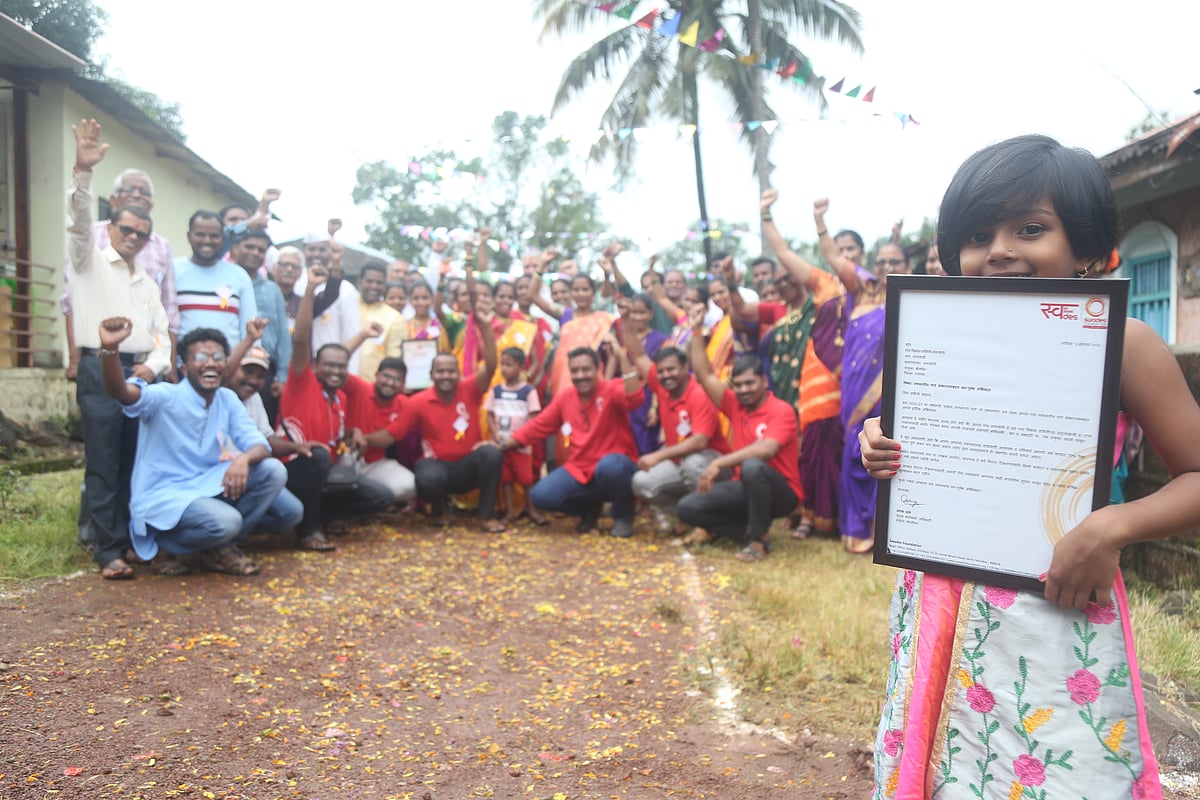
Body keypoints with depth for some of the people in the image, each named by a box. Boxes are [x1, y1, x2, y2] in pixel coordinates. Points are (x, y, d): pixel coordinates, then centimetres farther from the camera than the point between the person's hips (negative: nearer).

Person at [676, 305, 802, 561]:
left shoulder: (782, 411, -15)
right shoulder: (734, 405, 3)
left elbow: (766, 450, -31)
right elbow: (705, 375, 3)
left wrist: (718, 463, -35)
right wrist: (697, 331, -3)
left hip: (781, 492, -6)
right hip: (745, 488, 6)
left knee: (752, 466, -39)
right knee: (687, 508, -8)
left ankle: (757, 539, -21)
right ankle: (752, 532, -5)